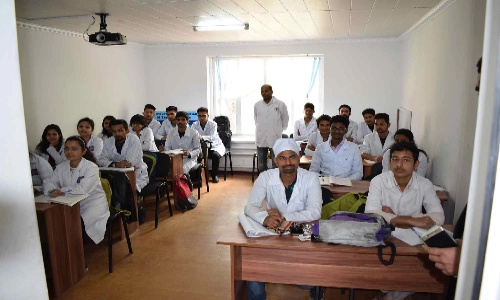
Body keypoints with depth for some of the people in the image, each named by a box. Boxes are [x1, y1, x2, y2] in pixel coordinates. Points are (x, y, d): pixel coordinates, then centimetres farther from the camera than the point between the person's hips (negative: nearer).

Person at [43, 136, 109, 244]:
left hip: (93, 203, -5)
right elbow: (49, 182, 3)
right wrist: (52, 190, -22)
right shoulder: (61, 167, 6)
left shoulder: (91, 167, -14)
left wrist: (61, 190, -15)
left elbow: (83, 189, -24)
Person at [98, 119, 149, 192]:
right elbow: (101, 160, -6)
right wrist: (115, 164, -22)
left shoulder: (134, 139, -17)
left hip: (137, 176, -4)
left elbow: (131, 162, -22)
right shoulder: (108, 142, -2)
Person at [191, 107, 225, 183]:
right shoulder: (195, 125, -5)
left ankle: (215, 175, -8)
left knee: (215, 155, -33)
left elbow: (211, 137, -32)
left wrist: (202, 137, -52)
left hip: (215, 145, -3)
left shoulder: (213, 124, -17)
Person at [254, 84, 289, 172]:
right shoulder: (257, 105, 3)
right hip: (260, 140, 3)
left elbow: (285, 120, 7)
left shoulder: (280, 104, -5)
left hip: (275, 139, -3)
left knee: (276, 166, 4)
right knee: (261, 166, 11)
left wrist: (279, 131, 10)